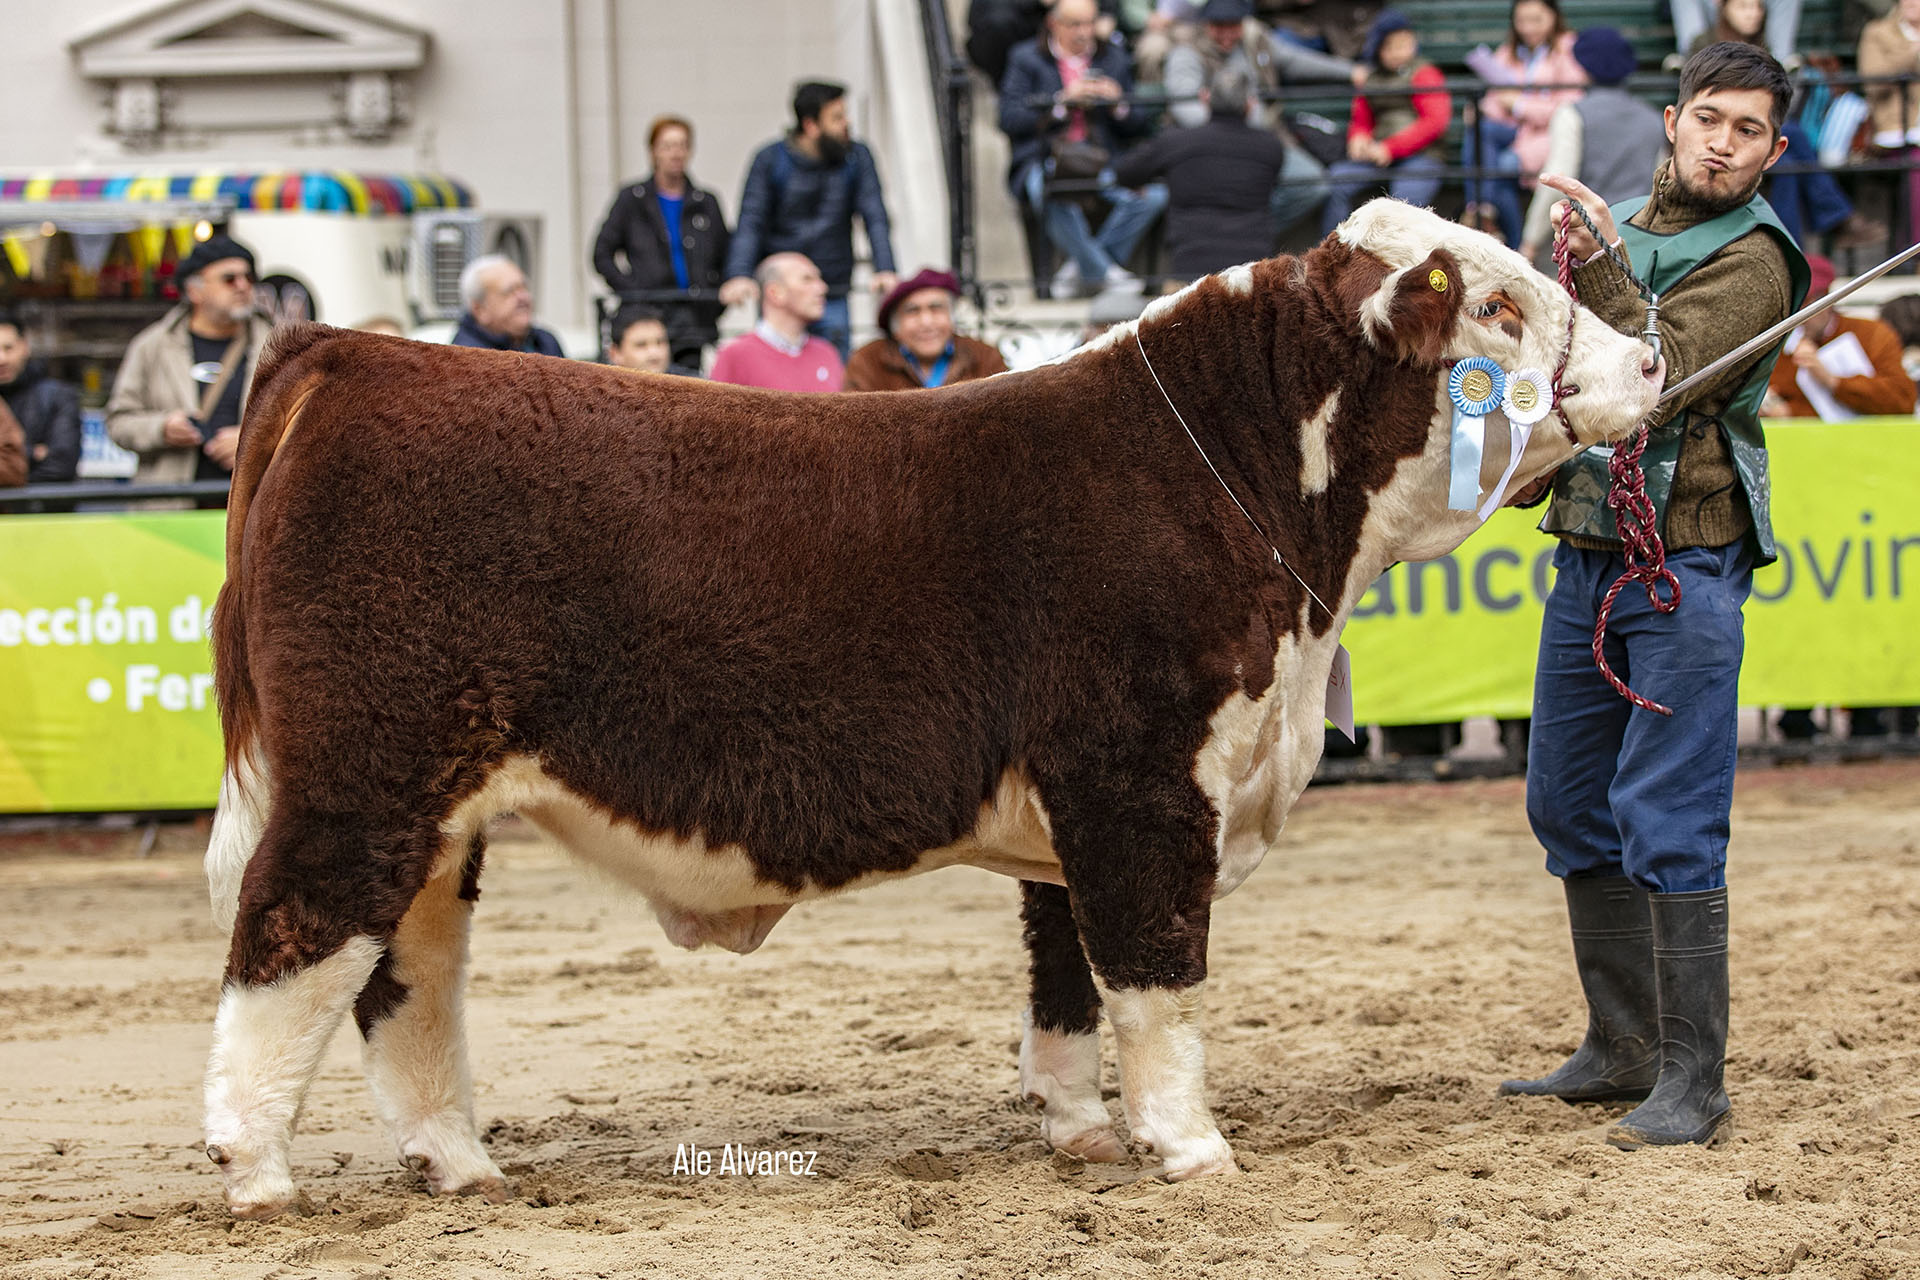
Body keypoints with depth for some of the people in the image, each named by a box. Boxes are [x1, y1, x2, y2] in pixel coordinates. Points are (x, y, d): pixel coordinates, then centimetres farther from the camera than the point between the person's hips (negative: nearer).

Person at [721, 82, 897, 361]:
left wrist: (885, 270, -18)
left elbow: (874, 217, -1)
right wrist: (739, 276, -24)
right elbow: (750, 222, -7)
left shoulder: (856, 157, 4)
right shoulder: (771, 160, -2)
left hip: (833, 299, 2)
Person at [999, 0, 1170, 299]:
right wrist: (1063, 101, -13)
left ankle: (1078, 271, -21)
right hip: (1042, 164, -3)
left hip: (1102, 166, 3)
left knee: (1155, 194, -26)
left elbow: (1139, 128, 16)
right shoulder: (1027, 59, 8)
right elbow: (1009, 121, -5)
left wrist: (1118, 104, -6)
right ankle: (1103, 273, -24)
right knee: (1057, 197, -41)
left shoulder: (1113, 58, 18)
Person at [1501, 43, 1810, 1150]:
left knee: (1670, 822, -11)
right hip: (1588, 550, 8)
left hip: (1684, 564, -8)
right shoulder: (1625, 224, 16)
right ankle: (1621, 1049, 22)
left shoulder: (1752, 258, -8)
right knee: (1570, 806, 12)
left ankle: (1693, 1079, -9)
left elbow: (1664, 379, -21)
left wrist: (1599, 265, -24)